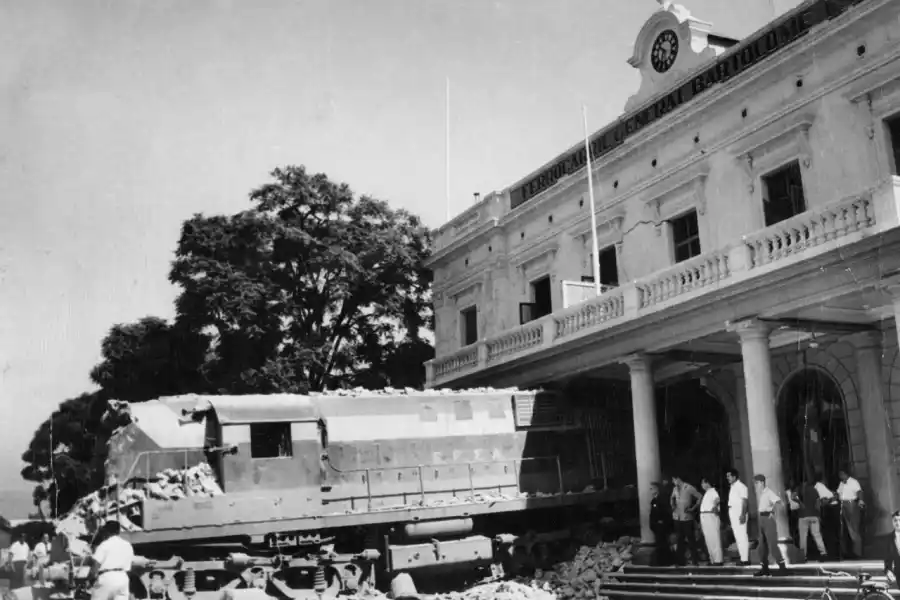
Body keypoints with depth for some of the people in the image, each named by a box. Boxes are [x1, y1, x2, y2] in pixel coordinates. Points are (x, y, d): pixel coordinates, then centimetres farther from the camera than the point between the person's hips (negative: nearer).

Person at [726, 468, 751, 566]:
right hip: (733, 512, 9)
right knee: (737, 536, 10)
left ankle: (745, 559, -7)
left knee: (742, 536, -8)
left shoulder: (741, 486, -10)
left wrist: (743, 514, -23)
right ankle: (743, 558, 15)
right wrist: (729, 514, 14)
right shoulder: (732, 487, 17)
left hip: (740, 513, -9)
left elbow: (745, 501, -16)